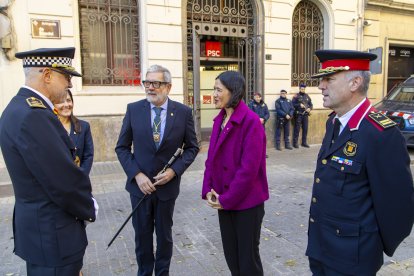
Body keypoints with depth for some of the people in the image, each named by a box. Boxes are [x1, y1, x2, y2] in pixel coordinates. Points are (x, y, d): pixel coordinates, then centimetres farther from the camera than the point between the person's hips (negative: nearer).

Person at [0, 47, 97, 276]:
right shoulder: (33, 115, -25)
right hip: (52, 233, -10)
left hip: (40, 227, 10)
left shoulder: (20, 107, 8)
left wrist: (83, 206, 8)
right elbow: (65, 182, -25)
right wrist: (89, 209, -7)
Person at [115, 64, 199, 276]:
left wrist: (174, 170, -14)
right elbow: (122, 147, -1)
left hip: (167, 184, 0)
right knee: (142, 234, 15)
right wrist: (136, 174, -13)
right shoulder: (133, 109, -5)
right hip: (140, 184, 1)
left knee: (164, 234, 17)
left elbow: (192, 147, -1)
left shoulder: (183, 112, -8)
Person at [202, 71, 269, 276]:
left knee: (248, 256, 10)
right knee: (230, 254, 19)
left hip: (246, 201, -7)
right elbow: (212, 158, 8)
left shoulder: (251, 121, -18)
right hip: (223, 200, 7)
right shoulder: (219, 120, 6)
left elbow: (249, 168, -21)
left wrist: (227, 199, -16)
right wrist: (208, 190, -3)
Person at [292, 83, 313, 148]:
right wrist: (299, 105, -18)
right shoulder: (296, 96, 0)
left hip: (305, 114, 5)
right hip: (298, 115, -5)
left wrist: (309, 108, -5)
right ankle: (295, 143, 3)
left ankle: (304, 142, 17)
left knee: (305, 129, 7)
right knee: (297, 129, -3)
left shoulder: (307, 96, 13)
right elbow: (292, 104, -7)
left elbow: (311, 104, 15)